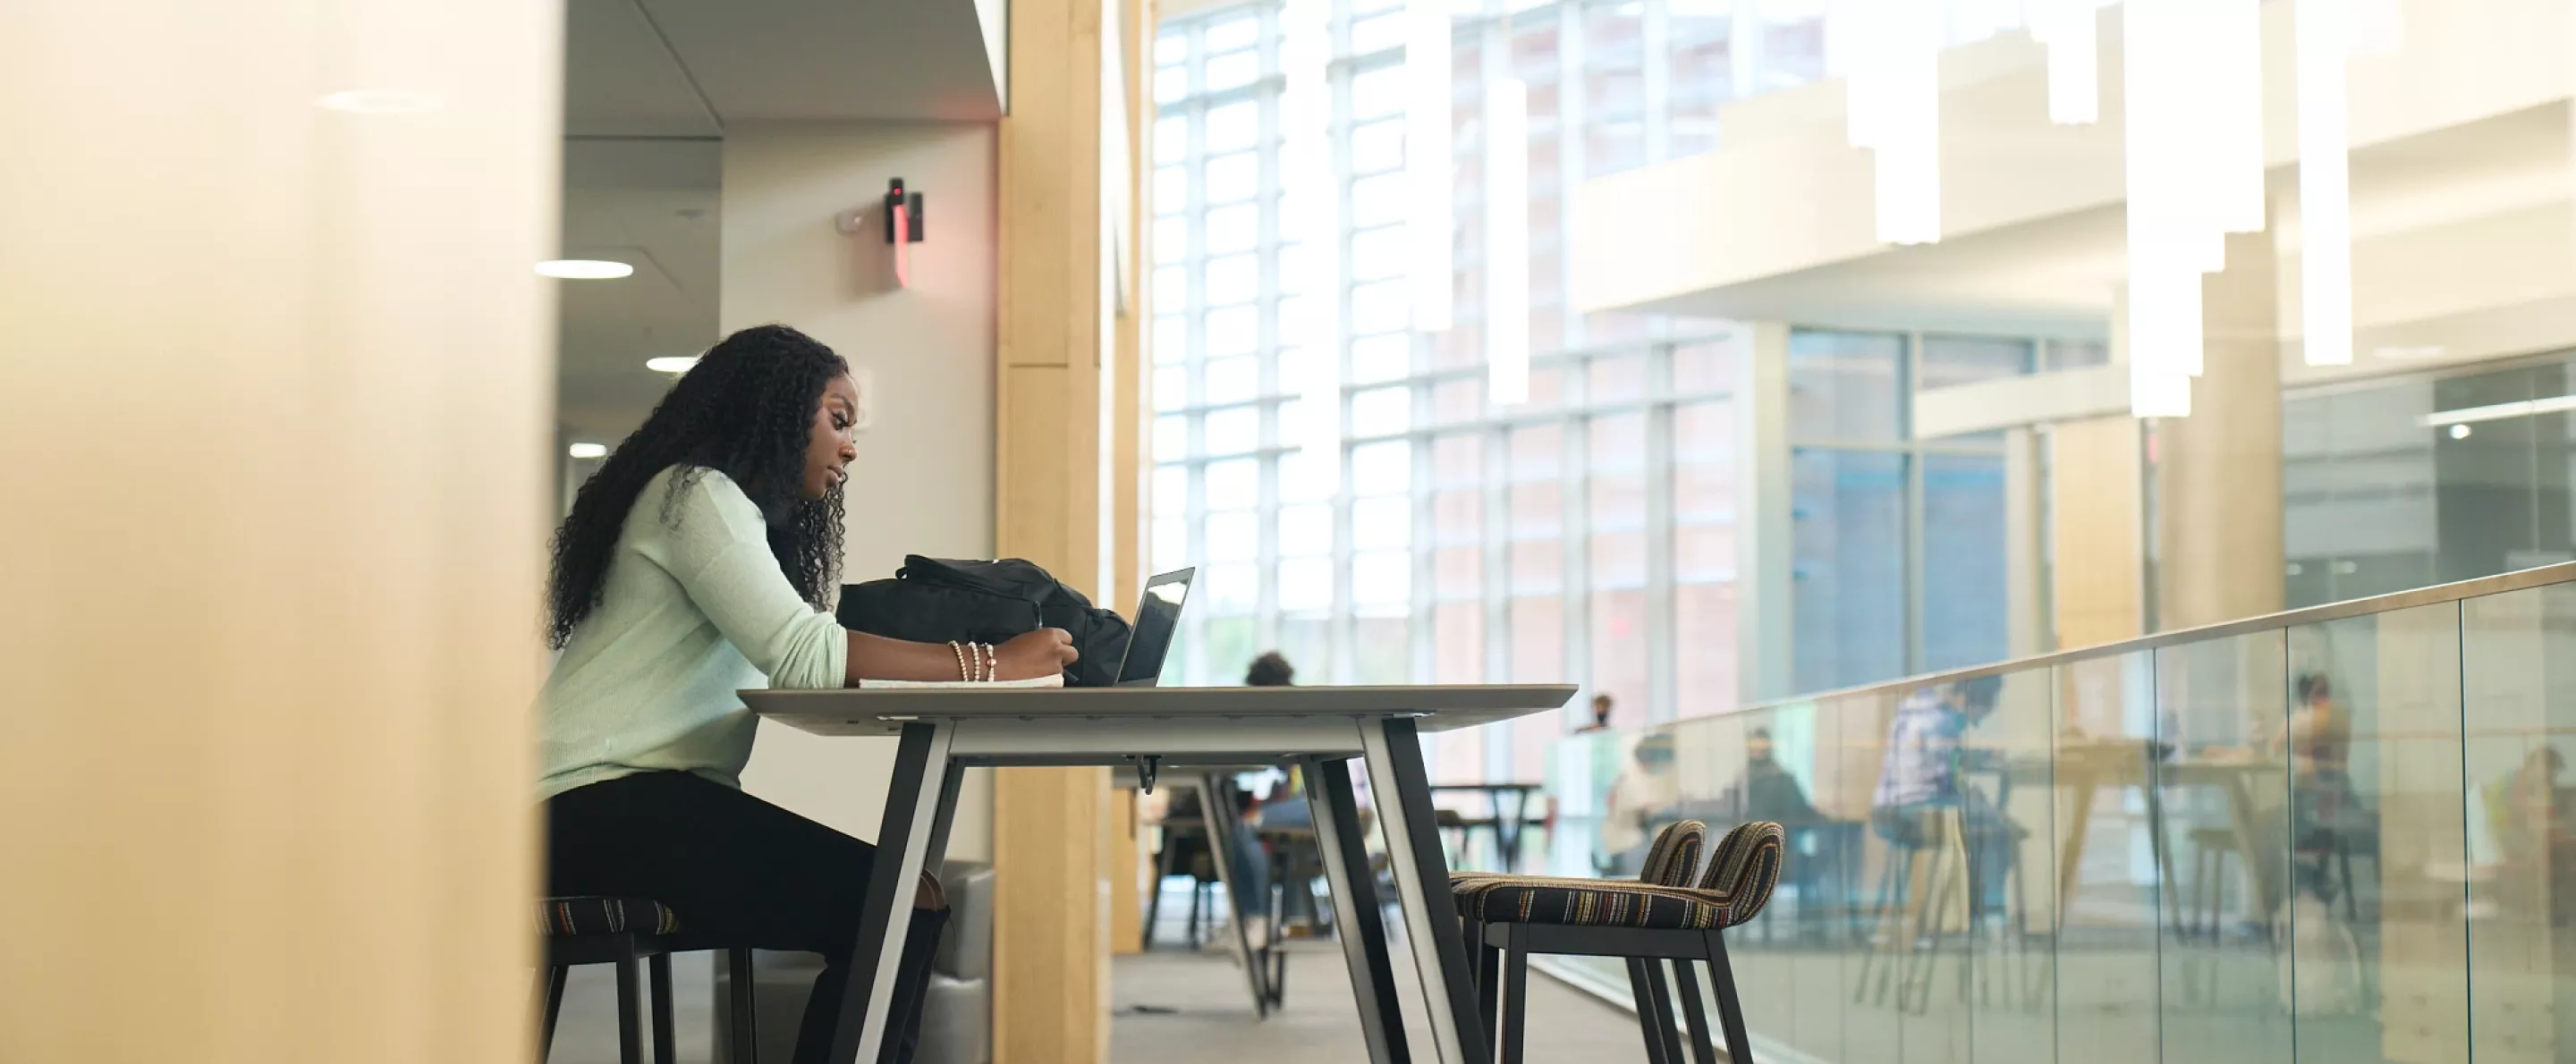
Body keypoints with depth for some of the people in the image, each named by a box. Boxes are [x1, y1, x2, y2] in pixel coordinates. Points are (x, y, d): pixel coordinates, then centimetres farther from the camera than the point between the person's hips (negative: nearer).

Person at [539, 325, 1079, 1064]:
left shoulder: (735, 511, 25)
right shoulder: (696, 492, -6)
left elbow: (789, 668, 14)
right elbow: (799, 654, -20)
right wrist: (990, 663, -18)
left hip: (650, 793, 10)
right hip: (600, 797, -10)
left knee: (910, 898, -2)